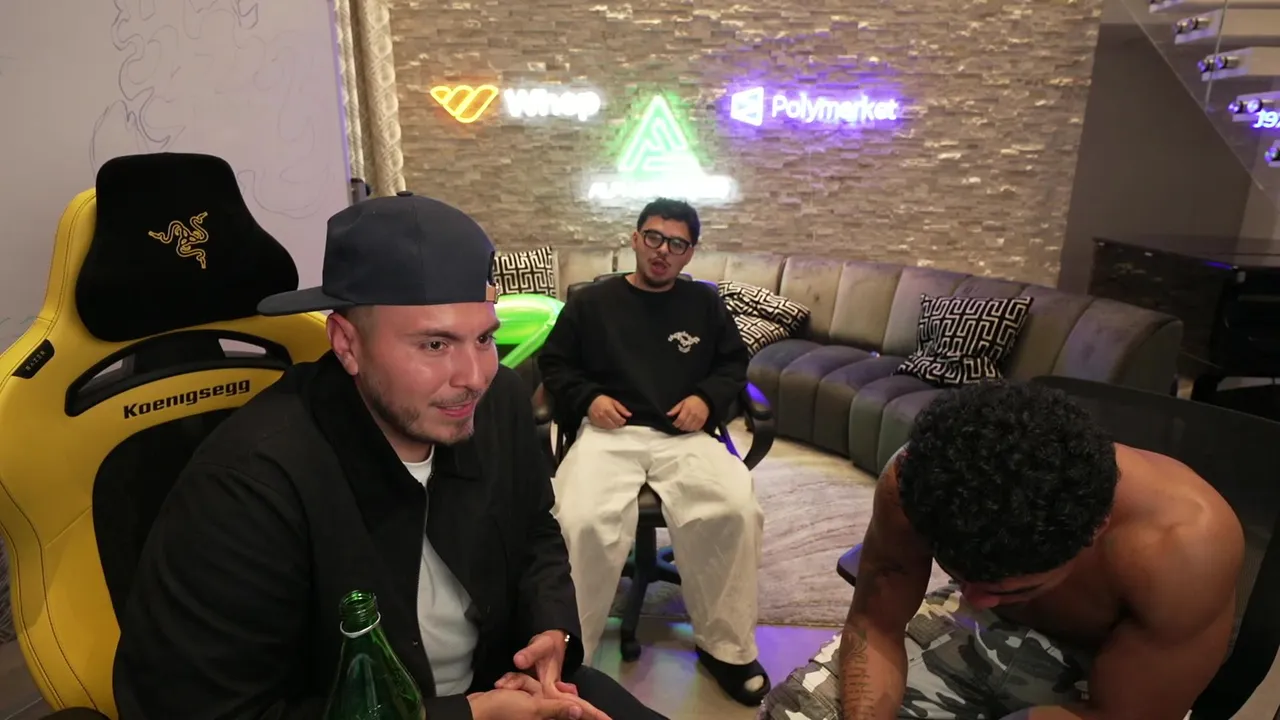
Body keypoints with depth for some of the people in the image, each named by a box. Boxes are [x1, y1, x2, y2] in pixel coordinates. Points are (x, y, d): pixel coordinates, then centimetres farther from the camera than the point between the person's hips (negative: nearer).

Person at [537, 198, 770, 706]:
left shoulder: (704, 303, 17)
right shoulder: (591, 301, 13)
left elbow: (734, 363, 21)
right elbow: (553, 362, 15)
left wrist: (708, 398, 0)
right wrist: (587, 398, -4)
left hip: (684, 436, 2)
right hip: (609, 432, -1)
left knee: (735, 512, -28)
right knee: (583, 523, -31)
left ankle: (725, 645, -5)